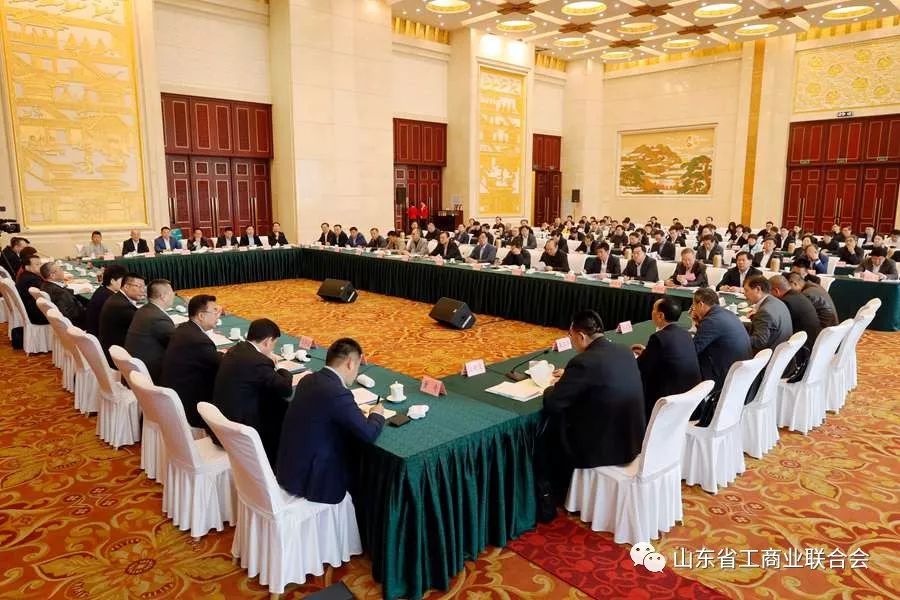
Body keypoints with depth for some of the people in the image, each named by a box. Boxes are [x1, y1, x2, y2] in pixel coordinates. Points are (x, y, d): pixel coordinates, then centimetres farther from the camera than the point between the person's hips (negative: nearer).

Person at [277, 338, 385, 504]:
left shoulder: (308, 380, 0)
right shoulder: (338, 393, -25)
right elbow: (369, 434, -18)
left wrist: (356, 413, 10)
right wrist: (377, 414, 2)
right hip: (308, 479, -8)